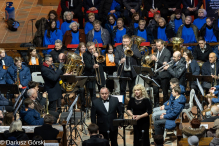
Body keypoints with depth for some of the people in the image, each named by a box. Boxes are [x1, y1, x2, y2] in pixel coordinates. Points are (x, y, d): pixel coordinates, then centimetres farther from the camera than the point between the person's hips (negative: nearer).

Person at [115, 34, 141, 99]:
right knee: (122, 89, 0)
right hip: (122, 72, 0)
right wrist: (120, 62, -28)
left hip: (132, 72, 1)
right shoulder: (118, 48, 4)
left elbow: (139, 56, -8)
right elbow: (116, 59, -5)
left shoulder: (134, 47, 6)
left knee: (132, 89, 7)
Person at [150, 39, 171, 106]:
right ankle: (156, 105, 18)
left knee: (165, 92, 1)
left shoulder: (167, 52, -11)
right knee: (155, 90, 7)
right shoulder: (157, 51, 11)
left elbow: (165, 64, -22)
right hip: (156, 74, 7)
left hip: (164, 75, -7)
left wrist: (156, 59, -31)